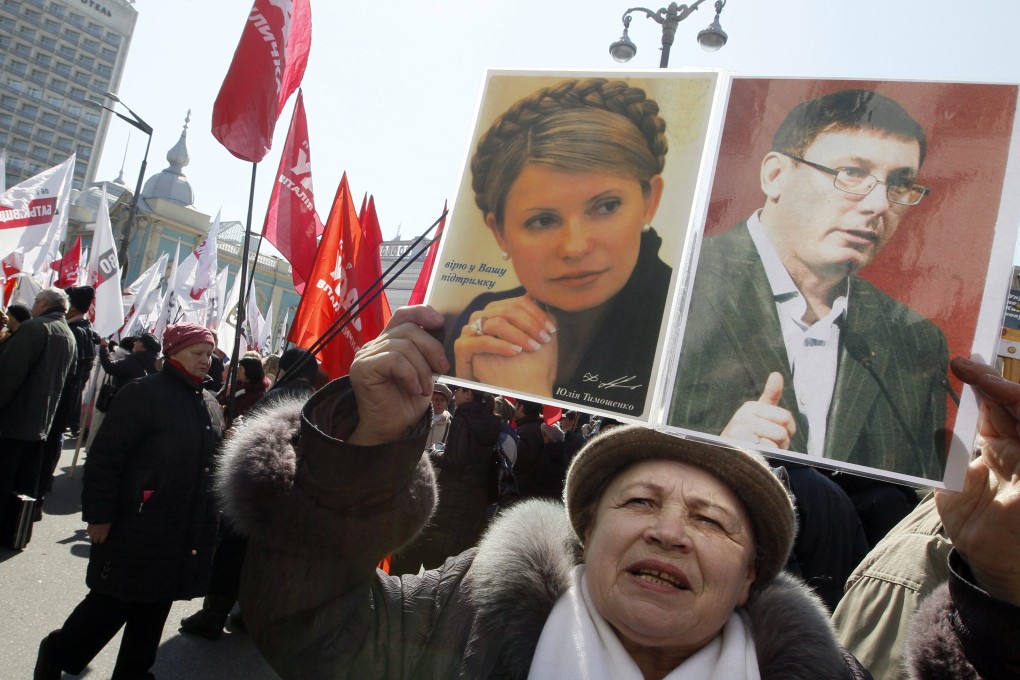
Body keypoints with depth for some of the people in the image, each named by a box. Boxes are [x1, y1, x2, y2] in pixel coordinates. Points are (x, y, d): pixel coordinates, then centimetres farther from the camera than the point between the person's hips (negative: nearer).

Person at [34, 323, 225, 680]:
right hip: (138, 526, -6)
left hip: (185, 531, 6)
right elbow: (104, 457, -14)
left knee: (154, 607, 15)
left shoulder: (210, 405, 11)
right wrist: (99, 514, -15)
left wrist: (211, 513, 12)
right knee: (114, 602, 4)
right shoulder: (143, 393, -11)